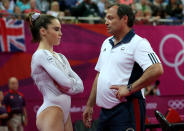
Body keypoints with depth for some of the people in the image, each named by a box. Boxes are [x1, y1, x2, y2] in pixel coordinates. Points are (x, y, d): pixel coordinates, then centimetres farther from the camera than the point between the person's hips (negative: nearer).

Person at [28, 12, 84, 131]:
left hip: (65, 111, 8)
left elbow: (80, 86, 10)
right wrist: (73, 82, 2)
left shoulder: (60, 57, 17)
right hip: (50, 111, -8)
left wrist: (66, 84, -8)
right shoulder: (40, 55, -8)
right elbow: (65, 81, -18)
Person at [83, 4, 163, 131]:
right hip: (105, 111, 8)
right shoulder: (106, 43, 18)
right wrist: (89, 105, 21)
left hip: (126, 109, -8)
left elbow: (157, 70, -23)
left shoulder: (138, 43, -9)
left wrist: (129, 89, -20)